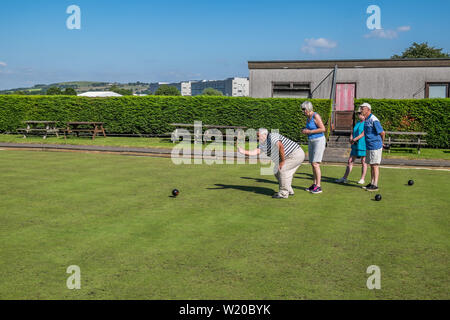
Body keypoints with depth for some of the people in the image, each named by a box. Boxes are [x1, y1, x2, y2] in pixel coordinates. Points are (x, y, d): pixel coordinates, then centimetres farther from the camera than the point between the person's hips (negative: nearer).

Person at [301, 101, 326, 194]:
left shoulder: (316, 116, -15)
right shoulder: (308, 117, 12)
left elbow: (323, 129, -20)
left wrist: (309, 131, -18)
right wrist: (305, 131, 4)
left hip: (319, 141, -9)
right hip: (311, 142, 9)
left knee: (315, 164, -14)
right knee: (313, 164, 9)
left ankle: (318, 187, -13)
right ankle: (314, 185, 16)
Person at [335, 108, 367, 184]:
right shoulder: (357, 123, 16)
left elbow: (363, 134, -17)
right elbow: (352, 133, 12)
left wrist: (354, 139, -16)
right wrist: (351, 139, -6)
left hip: (363, 145, -8)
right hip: (356, 145, 8)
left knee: (363, 162, 1)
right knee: (350, 161, 5)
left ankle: (362, 179, 9)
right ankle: (344, 178, 8)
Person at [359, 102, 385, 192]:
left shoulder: (373, 120, -18)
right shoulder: (366, 120, 12)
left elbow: (382, 132, -17)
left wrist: (382, 142, -3)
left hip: (375, 146, -9)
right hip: (369, 146, 9)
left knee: (375, 165, -6)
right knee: (371, 165, 13)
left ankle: (375, 185, -3)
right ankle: (372, 183, 21)